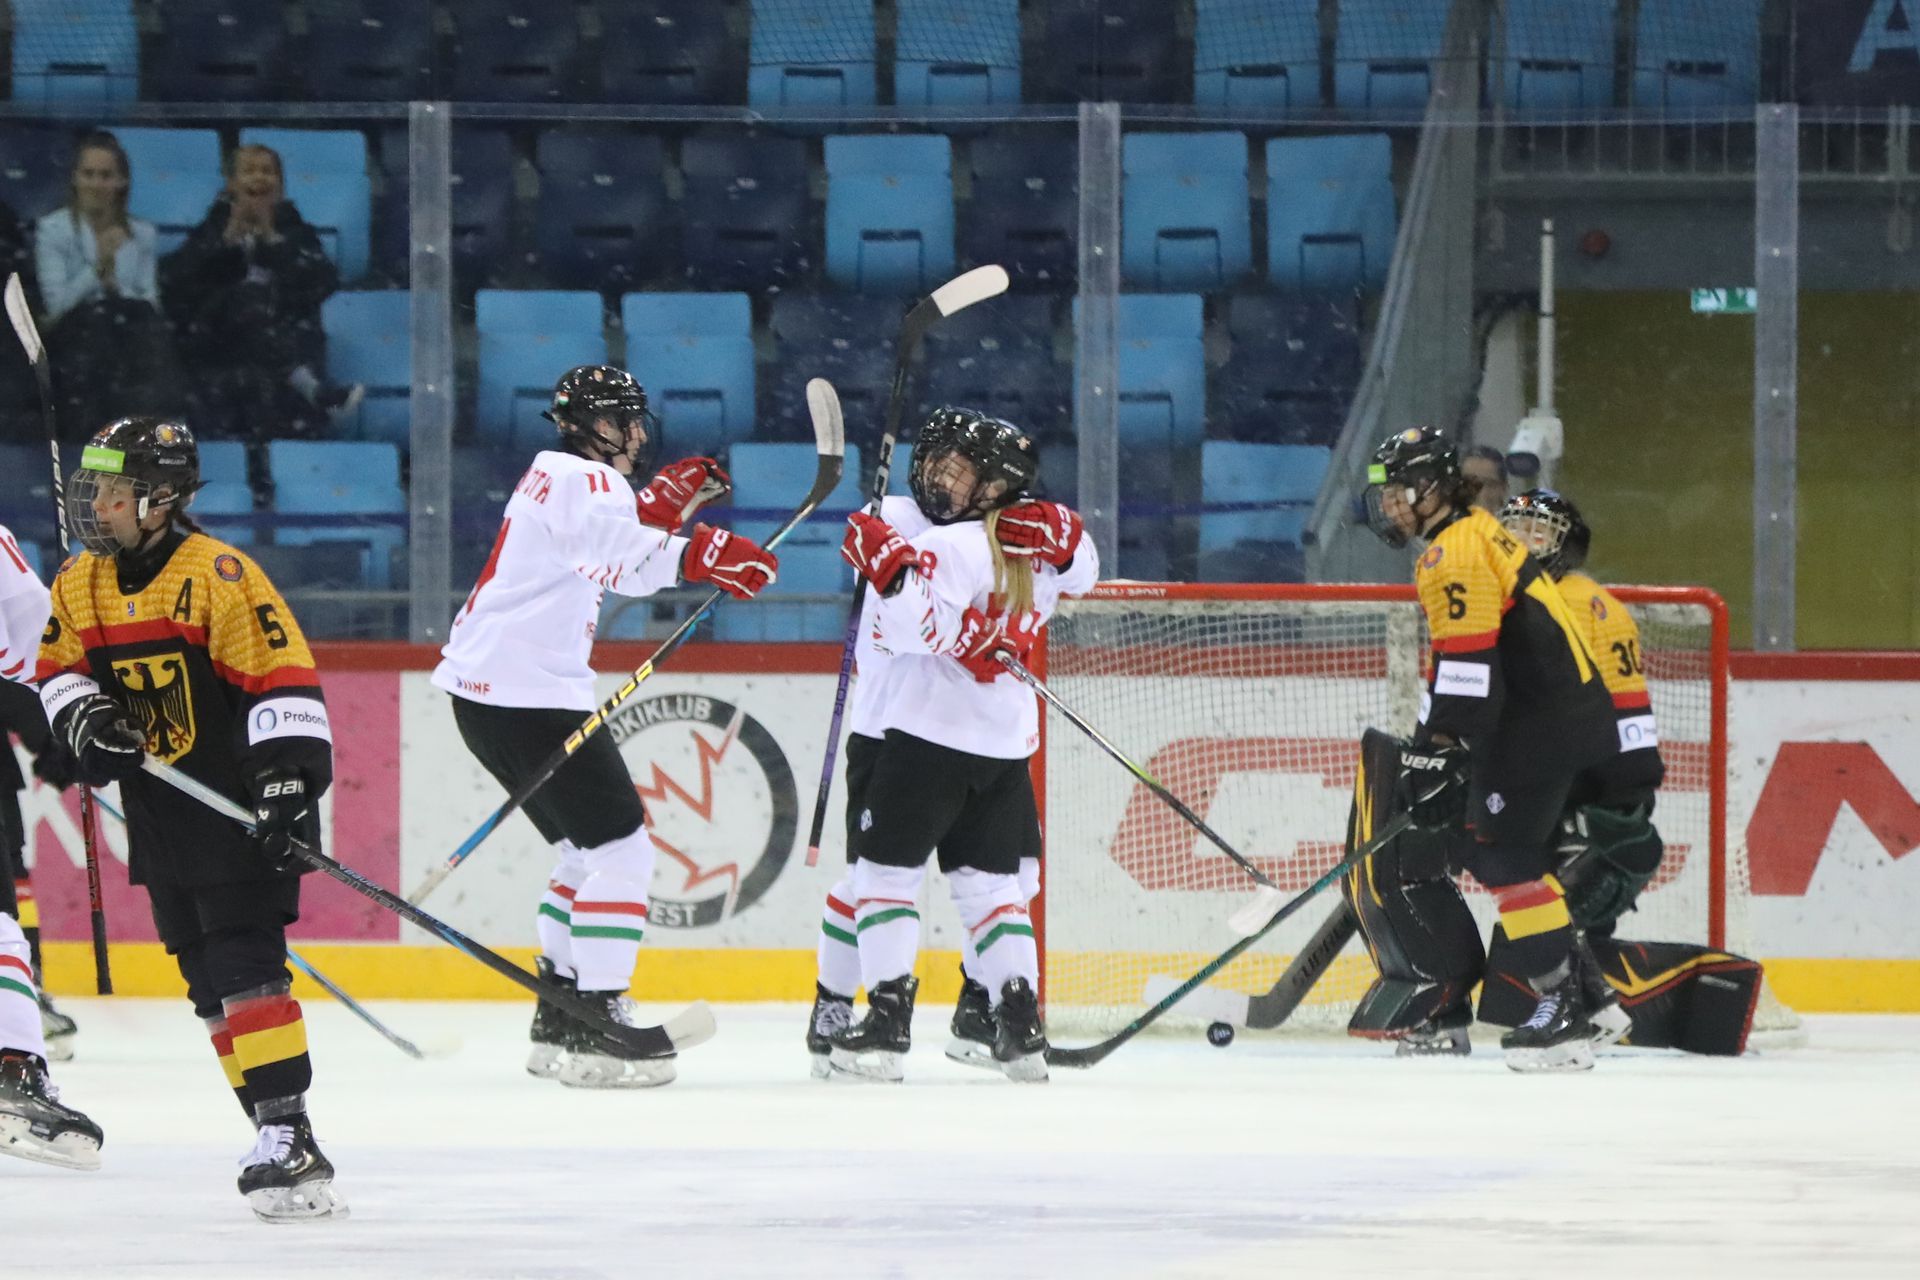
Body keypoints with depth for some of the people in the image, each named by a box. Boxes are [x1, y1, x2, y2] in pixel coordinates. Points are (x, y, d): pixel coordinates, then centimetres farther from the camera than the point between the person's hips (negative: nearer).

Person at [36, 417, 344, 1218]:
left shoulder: (218, 577, -17)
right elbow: (58, 668, 14)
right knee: (209, 986, 7)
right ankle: (278, 1138, 12)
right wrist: (81, 717, -9)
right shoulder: (80, 586, 4)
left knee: (246, 968, -17)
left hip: (240, 807, -7)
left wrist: (288, 782, -23)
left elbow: (284, 679, -18)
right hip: (158, 815, 7)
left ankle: (289, 1133, -19)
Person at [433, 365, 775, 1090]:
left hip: (487, 692, 11)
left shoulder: (558, 478, 22)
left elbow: (614, 558, 19)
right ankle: (595, 1028, -15)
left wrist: (664, 504, 7)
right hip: (526, 695, -11)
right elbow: (617, 558, -31)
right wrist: (698, 554, -43)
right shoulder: (579, 481, -12)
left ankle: (558, 1021, 22)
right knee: (620, 850, -11)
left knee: (589, 851, 19)